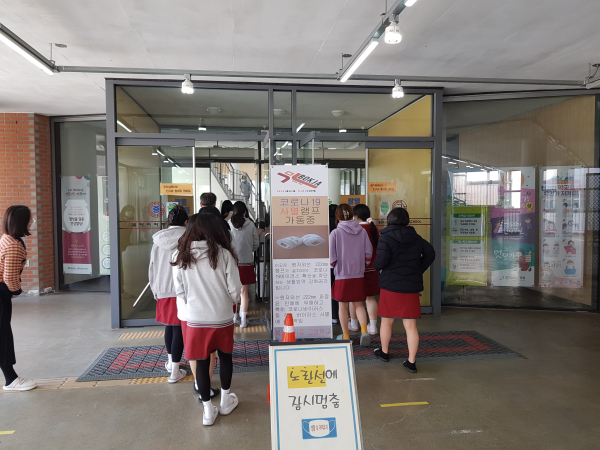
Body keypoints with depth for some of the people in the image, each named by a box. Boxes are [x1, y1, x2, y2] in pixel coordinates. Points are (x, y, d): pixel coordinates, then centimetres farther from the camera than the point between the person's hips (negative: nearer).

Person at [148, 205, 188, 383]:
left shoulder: (158, 240, 6)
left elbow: (152, 267, 11)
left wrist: (156, 290, 20)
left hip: (163, 291, 5)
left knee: (169, 326, 20)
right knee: (178, 329, 1)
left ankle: (170, 361, 37)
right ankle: (175, 371, 8)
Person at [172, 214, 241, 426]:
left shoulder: (180, 255, -6)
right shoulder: (224, 254, -12)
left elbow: (179, 291, -1)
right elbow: (235, 289, -9)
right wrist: (233, 301, 12)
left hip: (195, 319, 1)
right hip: (222, 317, -1)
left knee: (201, 361, 13)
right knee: (225, 356, 20)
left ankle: (208, 410, 24)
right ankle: (225, 401, 36)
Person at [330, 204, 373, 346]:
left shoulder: (335, 233, -10)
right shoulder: (362, 231, 1)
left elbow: (331, 257, -11)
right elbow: (368, 253, 4)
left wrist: (332, 266, 7)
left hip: (342, 275, -3)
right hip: (359, 275, 3)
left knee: (343, 306, 10)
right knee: (358, 304, 15)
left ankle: (345, 335, 19)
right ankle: (364, 330, -1)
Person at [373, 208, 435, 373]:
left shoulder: (386, 238, -10)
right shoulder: (416, 238, 6)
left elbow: (381, 260, -20)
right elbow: (430, 253, 8)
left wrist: (377, 266, 2)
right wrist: (419, 270, 12)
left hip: (391, 285, -3)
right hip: (412, 286, 4)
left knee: (386, 321, 16)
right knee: (410, 326, 6)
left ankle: (384, 352, 33)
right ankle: (411, 362, 7)